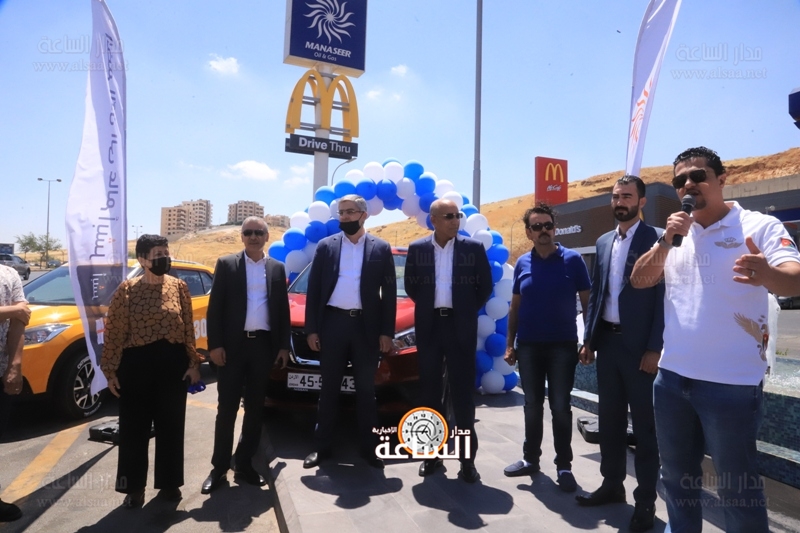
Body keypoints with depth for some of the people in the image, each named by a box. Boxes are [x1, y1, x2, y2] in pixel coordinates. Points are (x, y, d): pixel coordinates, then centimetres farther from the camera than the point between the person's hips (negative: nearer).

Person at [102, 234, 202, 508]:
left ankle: (169, 483, 26)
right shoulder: (127, 289, -4)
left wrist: (193, 362, 0)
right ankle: (134, 487, 24)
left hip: (173, 363, 2)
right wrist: (110, 369, -5)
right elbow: (114, 332, -3)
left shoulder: (179, 286, 1)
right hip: (136, 363, -1)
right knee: (134, 427, 7)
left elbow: (188, 328, 3)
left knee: (171, 425, 10)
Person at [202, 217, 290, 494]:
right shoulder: (226, 264, 2)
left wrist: (283, 345, 4)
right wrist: (215, 344, -10)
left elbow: (283, 309, 10)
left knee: (255, 408, 10)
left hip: (264, 345, 3)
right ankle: (219, 466, 16)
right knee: (226, 408, 3)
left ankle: (244, 462, 23)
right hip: (233, 344, -2)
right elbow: (215, 307, -2)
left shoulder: (277, 268, 9)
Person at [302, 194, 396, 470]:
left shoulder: (381, 248, 3)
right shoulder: (326, 246, 6)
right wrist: (311, 329, -3)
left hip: (366, 326, -1)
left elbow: (389, 293, 2)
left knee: (366, 390, 9)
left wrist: (387, 332, -4)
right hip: (332, 323, 1)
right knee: (329, 388, 10)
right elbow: (313, 289, 4)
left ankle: (369, 448, 21)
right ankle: (322, 446, 22)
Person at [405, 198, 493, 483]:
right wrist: (428, 307, 7)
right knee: (430, 390, 9)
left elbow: (485, 286, 4)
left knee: (462, 391, 2)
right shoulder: (417, 249, 2)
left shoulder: (473, 248, -1)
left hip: (460, 326, -1)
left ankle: (467, 457, 11)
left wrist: (467, 311, 5)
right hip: (429, 325, 2)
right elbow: (410, 286, 10)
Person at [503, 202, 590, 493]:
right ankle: (531, 458, 27)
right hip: (528, 346, 3)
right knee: (533, 406, 13)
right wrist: (510, 344, 6)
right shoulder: (522, 263, 4)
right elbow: (515, 307, 9)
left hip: (562, 346, -3)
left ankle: (564, 466, 20)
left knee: (560, 407, 7)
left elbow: (588, 303, -3)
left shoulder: (572, 260, -5)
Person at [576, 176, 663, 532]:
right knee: (610, 419, 15)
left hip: (639, 345, -6)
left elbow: (664, 298, -10)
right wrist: (588, 339, 8)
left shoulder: (656, 240, -6)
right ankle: (612, 484, 30)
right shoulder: (603, 243, 12)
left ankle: (645, 500, 19)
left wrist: (654, 348, -15)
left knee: (644, 424, 5)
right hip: (607, 342, 6)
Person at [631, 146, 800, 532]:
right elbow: (638, 281, 2)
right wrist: (667, 241, -12)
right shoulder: (676, 235, 9)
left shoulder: (760, 226, -6)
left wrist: (767, 273, -43)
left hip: (732, 383, -5)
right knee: (677, 478, 19)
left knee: (737, 488, 8)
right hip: (671, 377, 5)